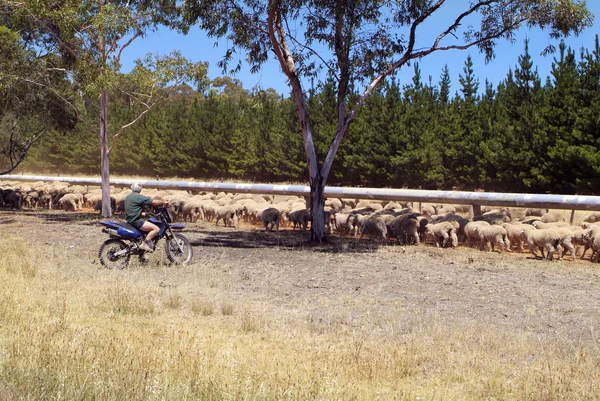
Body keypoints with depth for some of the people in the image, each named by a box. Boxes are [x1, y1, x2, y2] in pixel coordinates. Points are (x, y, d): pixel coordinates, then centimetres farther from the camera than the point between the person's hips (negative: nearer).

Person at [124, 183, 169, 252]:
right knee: (156, 229, -19)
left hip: (130, 220, 10)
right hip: (136, 220, -10)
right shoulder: (139, 197, -14)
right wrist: (164, 202, -3)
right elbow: (154, 202, -16)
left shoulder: (128, 197, 14)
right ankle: (144, 244, -19)